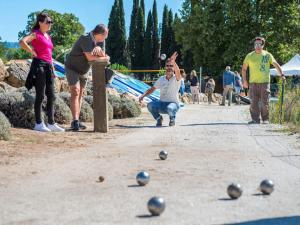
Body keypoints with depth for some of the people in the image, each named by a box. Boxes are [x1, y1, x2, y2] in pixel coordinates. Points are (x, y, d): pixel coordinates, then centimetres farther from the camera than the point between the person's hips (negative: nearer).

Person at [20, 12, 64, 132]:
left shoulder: (48, 36, 20)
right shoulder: (36, 34, -5)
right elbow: (22, 42, -22)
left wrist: (53, 68, 19)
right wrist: (33, 53, -14)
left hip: (48, 67, 8)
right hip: (39, 65, -8)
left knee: (51, 96, 6)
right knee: (40, 95, -5)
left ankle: (51, 123, 11)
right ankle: (38, 123, 1)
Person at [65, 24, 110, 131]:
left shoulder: (96, 41, 2)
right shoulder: (86, 39, -25)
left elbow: (103, 55, 0)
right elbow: (89, 57, -31)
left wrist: (100, 52, -24)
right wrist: (103, 58, -16)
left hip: (83, 71, 9)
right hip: (72, 69, -9)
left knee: (80, 94, 7)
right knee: (75, 92, -18)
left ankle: (76, 121, 11)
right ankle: (75, 121, -24)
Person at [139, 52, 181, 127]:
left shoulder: (176, 79, -5)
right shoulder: (161, 79, 10)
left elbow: (178, 72, -29)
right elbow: (152, 89, 18)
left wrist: (173, 61, -48)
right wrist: (143, 95, 1)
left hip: (173, 103, -3)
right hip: (162, 103, 3)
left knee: (170, 108, -40)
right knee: (150, 105, -28)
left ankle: (172, 118, -2)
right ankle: (158, 118, 3)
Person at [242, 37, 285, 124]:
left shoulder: (267, 55, 5)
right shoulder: (250, 56, 6)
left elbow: (276, 65, 10)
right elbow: (244, 69, 13)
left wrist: (282, 75, -2)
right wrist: (244, 80, 4)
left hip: (264, 82, -1)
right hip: (253, 83, 1)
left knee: (265, 102, -3)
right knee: (254, 102, -2)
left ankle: (265, 119, 7)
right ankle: (255, 119, 4)